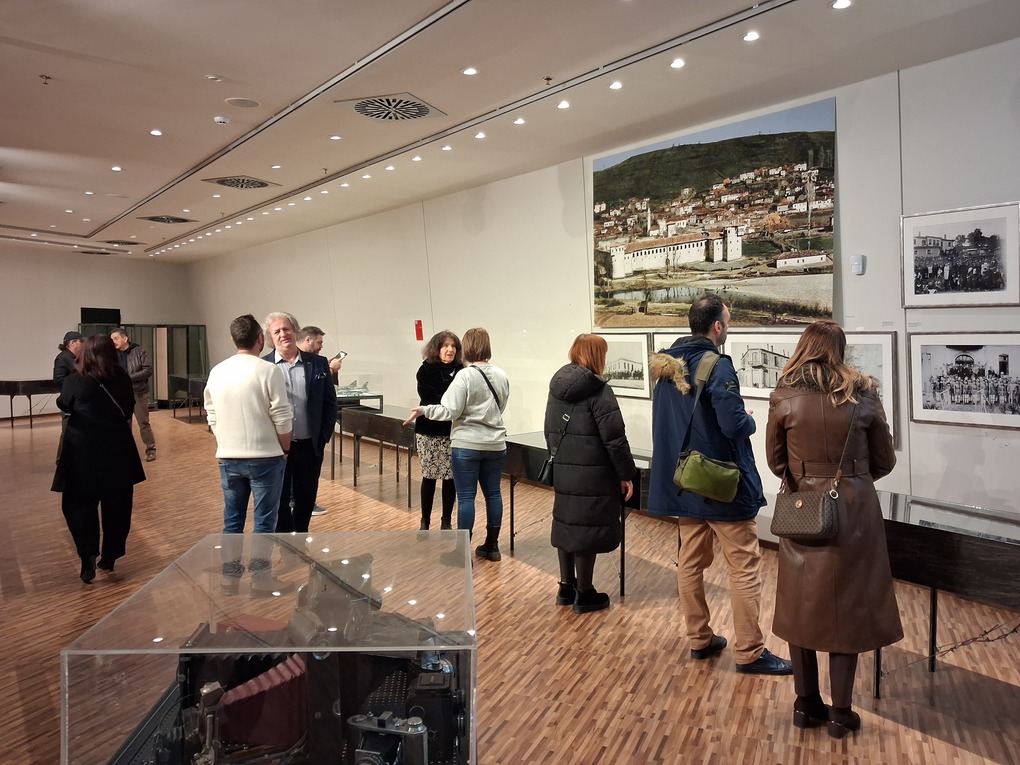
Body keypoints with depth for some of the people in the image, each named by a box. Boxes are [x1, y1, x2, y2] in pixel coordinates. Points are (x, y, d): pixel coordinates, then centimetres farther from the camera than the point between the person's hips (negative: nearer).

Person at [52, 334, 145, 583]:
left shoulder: (74, 380, -11)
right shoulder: (123, 380, -5)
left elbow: (63, 405, 8)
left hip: (83, 452, -2)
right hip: (118, 450, 2)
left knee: (79, 504, 10)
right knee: (116, 506, 12)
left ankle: (88, 556, -5)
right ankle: (109, 557, 21)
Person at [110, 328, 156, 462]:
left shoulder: (139, 351, -4)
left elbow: (148, 370, -11)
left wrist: (129, 378, -17)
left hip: (138, 393, -4)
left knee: (143, 423, 2)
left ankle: (150, 450, 12)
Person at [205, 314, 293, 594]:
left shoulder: (216, 372, 3)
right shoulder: (268, 371, -14)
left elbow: (212, 416, 11)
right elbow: (282, 418, -12)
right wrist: (284, 448, 3)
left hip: (228, 458, 5)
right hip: (264, 457, -5)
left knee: (232, 519, 14)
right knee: (264, 519, 6)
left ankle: (230, 573, 23)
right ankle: (260, 576, 12)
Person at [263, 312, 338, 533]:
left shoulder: (318, 364, 2)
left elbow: (330, 403, 5)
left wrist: (324, 436, -2)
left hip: (310, 447, 2)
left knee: (306, 500, 13)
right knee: (279, 501, 6)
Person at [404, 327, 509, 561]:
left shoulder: (465, 375, -14)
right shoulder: (501, 376, 4)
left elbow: (451, 411, -16)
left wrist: (423, 410, -6)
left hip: (467, 445, -5)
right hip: (495, 444, 6)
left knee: (466, 497, 0)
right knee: (493, 494, 13)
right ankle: (492, 545, 24)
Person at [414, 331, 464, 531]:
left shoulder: (460, 371, 0)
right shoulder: (426, 370, -4)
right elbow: (430, 400, -13)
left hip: (453, 433, 2)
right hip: (430, 432, -1)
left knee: (451, 478, 6)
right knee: (429, 477, 6)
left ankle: (447, 521, 20)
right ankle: (425, 521, 21)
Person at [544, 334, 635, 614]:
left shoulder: (557, 386, 9)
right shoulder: (599, 390, -14)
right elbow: (614, 438, -16)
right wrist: (626, 474, -9)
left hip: (562, 470, 8)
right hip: (592, 473, -7)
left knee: (566, 525, 15)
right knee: (586, 528, 2)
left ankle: (566, 587, 27)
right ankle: (584, 595, 14)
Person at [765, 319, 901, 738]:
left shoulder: (783, 397, -7)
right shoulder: (863, 394, -6)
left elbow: (775, 460, 3)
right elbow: (884, 461, 3)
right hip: (853, 510, 0)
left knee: (802, 603, 13)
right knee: (848, 604, 11)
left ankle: (806, 704, 25)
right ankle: (840, 711, 21)